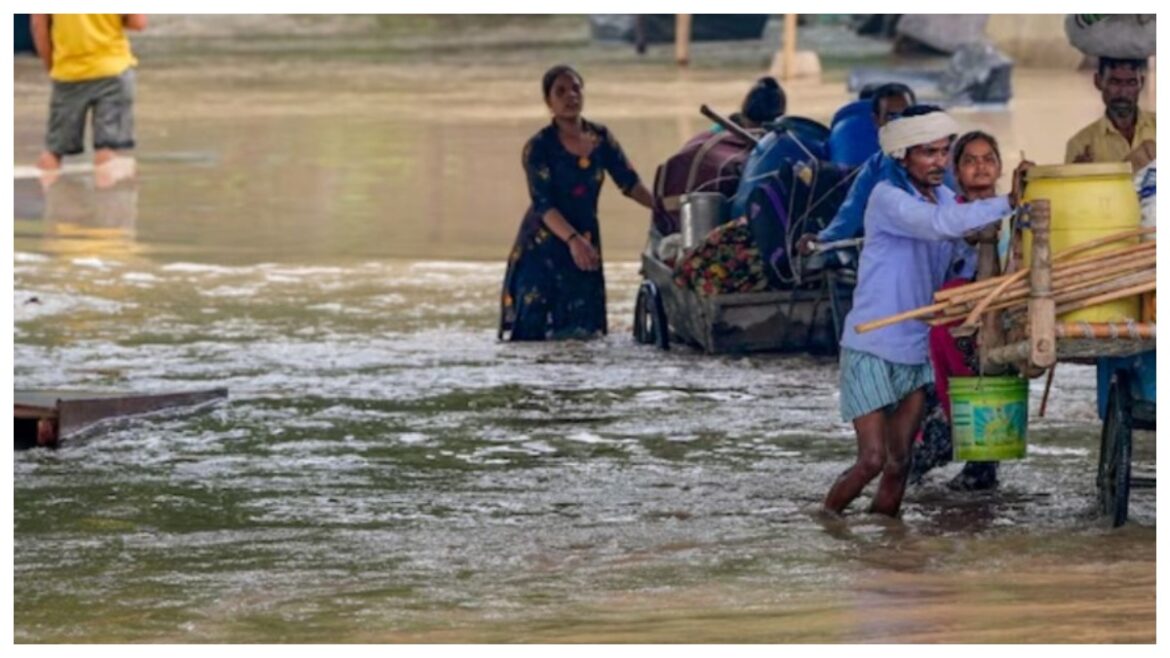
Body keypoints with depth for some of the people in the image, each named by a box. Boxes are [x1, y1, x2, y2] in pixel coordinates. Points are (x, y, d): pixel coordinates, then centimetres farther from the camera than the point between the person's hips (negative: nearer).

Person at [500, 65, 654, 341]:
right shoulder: (539, 148, -10)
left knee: (582, 329, 0)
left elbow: (629, 182, 9)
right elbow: (544, 205, -18)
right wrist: (573, 240, -32)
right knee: (532, 329, -11)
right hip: (542, 247, -4)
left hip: (586, 244, 4)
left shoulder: (601, 139, 4)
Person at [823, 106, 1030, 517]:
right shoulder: (887, 199, -15)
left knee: (899, 461, 5)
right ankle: (825, 521, 13)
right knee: (872, 459, -9)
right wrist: (1007, 205, -37)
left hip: (917, 348, 7)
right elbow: (939, 223, -33)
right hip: (872, 348, -7)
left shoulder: (942, 197, 9)